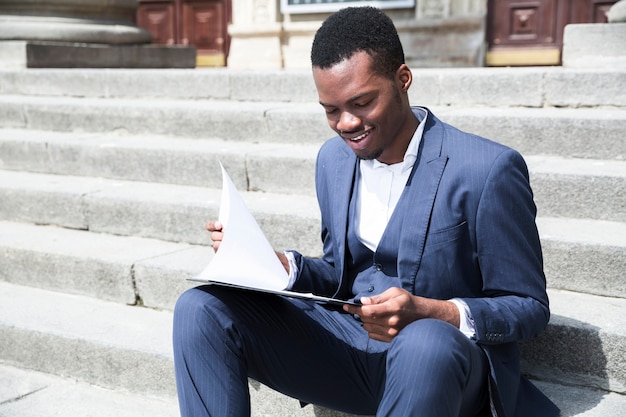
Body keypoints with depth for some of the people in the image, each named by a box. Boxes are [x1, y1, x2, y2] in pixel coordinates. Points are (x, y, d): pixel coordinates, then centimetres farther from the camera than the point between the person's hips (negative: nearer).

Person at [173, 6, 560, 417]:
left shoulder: (490, 170, -13)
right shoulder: (333, 159, 7)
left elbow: (530, 307, -7)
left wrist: (433, 313, -25)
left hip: (443, 361, -5)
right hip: (348, 340, 5)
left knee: (426, 341, -42)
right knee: (201, 309, -14)